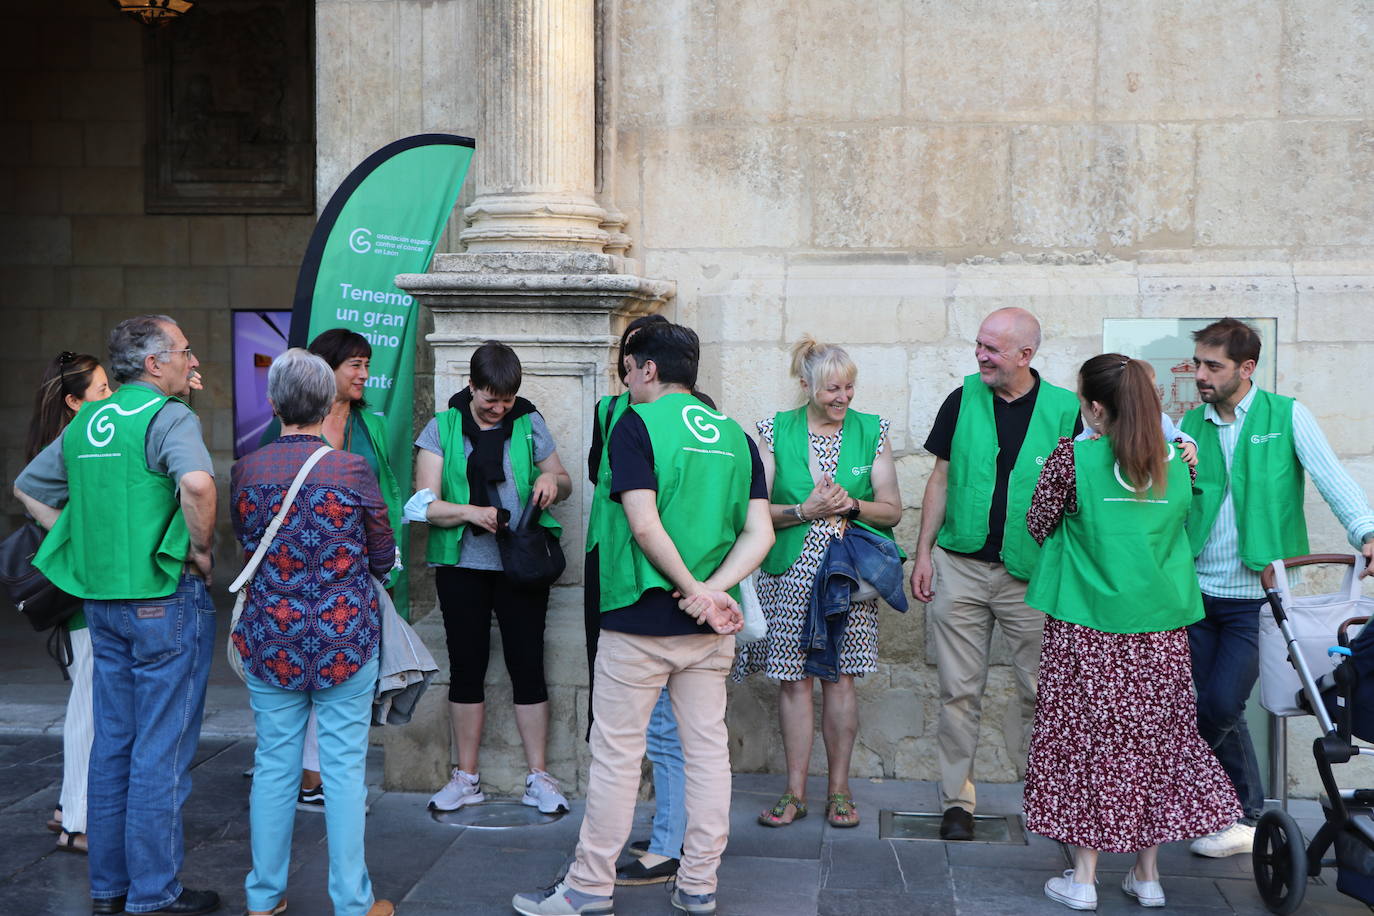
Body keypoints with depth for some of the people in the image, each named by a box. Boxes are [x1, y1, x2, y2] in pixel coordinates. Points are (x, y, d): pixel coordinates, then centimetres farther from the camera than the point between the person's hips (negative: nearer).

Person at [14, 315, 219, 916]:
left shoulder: (85, 423, 11)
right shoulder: (168, 416, -13)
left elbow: (27, 489, 21)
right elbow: (196, 483, -33)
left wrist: (89, 543, 14)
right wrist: (201, 549, -17)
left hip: (101, 599, 8)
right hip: (166, 597, -8)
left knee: (112, 745, 16)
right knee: (161, 752, 1)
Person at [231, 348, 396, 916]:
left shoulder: (245, 471, -4)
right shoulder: (352, 469, -11)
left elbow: (245, 547, 12)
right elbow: (384, 559, 0)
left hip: (269, 640, 3)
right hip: (346, 639, -2)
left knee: (274, 764, 12)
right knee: (344, 767, 5)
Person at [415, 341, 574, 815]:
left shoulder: (529, 424, 5)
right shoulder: (442, 428, 1)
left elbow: (564, 484, 15)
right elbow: (426, 504, -4)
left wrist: (551, 479, -8)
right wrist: (470, 512, -22)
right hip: (462, 565, 0)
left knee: (527, 667, 1)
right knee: (466, 668, 7)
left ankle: (538, 777, 12)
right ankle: (466, 778, 18)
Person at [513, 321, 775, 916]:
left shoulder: (636, 424, -7)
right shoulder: (735, 436, 9)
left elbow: (645, 524, -18)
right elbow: (760, 535, 1)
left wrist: (693, 589, -11)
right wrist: (712, 590, -9)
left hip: (640, 619, -5)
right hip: (710, 626, 6)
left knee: (616, 753, 3)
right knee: (707, 749, 11)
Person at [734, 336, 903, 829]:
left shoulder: (871, 431, 4)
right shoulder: (776, 430, 1)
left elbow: (892, 509, 5)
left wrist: (851, 505, -13)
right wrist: (805, 511, -16)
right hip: (790, 572, 0)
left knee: (839, 677, 2)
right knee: (794, 678, 3)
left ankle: (839, 789, 15)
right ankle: (795, 792, 13)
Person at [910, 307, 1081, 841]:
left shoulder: (1064, 410, -2)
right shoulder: (962, 402, 3)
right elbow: (941, 480, 8)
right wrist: (923, 552, 4)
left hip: (1031, 575, -1)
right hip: (960, 566, 1)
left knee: (1042, 691, 5)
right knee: (959, 691, 5)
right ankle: (957, 800, 14)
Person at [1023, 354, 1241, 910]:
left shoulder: (1072, 458, -12)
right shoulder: (1176, 463, 2)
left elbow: (1038, 526, -1)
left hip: (1087, 625, -4)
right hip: (1160, 628, 4)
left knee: (1088, 737, 5)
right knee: (1154, 737, 12)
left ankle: (1083, 877, 11)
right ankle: (1147, 874, 21)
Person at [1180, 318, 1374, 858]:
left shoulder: (1287, 416, -2)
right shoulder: (1190, 424, 7)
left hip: (1256, 598, -4)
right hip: (1198, 590, 4)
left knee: (1219, 707, -10)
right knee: (1218, 711, 8)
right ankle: (1247, 816, 23)